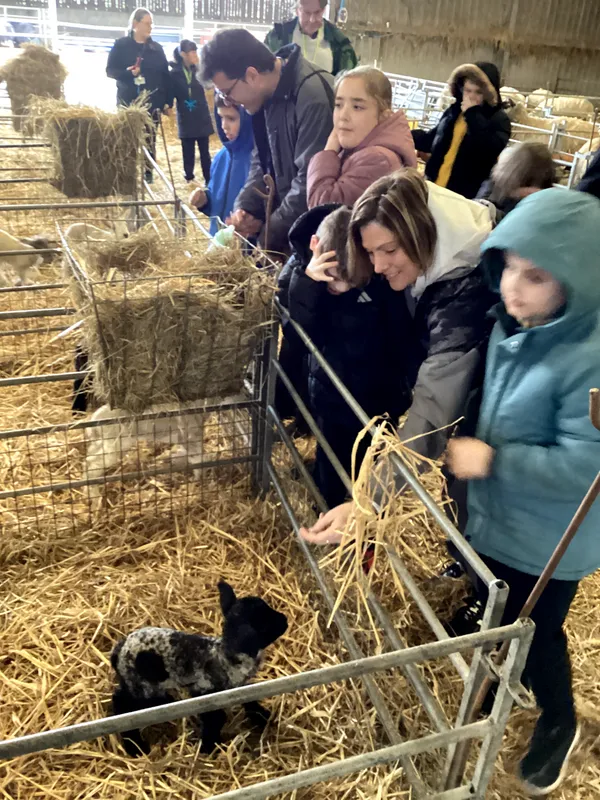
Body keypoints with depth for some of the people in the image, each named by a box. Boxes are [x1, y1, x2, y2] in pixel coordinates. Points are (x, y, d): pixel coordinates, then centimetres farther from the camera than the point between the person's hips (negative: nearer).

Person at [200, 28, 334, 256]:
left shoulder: (313, 96, -23)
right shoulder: (267, 93, 6)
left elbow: (311, 182, -24)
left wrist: (271, 230, -15)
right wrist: (245, 205, -2)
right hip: (284, 215, 8)